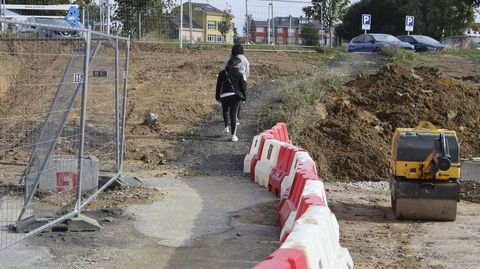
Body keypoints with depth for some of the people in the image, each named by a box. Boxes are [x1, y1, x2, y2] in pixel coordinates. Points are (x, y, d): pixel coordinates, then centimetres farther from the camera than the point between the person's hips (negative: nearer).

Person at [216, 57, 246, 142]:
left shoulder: (222, 73, 3)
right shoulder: (239, 74, 1)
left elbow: (218, 86, 6)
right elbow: (242, 87, 3)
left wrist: (217, 97, 14)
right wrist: (244, 97, 13)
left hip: (224, 96, 1)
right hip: (235, 96, -1)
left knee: (225, 111, 29)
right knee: (233, 114, 2)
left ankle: (226, 127, 16)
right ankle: (233, 135, 0)